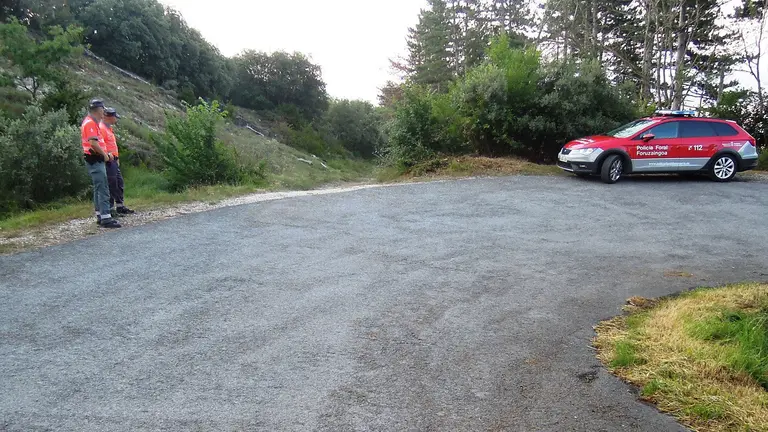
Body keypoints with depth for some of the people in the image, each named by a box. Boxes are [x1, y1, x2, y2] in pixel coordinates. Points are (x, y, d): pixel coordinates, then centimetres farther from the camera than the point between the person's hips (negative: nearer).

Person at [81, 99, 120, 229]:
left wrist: (104, 153, 11)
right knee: (103, 189, -13)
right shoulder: (90, 123, -14)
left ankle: (100, 216, 23)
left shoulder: (92, 122, 18)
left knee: (99, 189, 15)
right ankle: (105, 218, -15)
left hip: (97, 160, 11)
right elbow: (93, 142, -24)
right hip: (95, 159, -11)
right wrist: (104, 154, -13)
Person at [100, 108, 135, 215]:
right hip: (108, 161, -10)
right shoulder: (101, 128, -13)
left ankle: (120, 206, 22)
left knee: (119, 183, 14)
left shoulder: (108, 128, 19)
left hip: (114, 161, 11)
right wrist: (107, 154, -29)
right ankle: (110, 208, 0)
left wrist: (116, 157, 23)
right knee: (111, 185, -6)